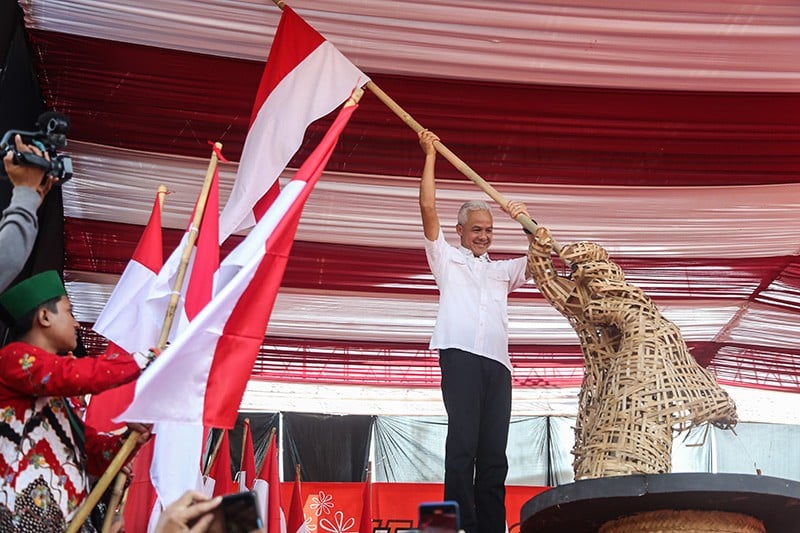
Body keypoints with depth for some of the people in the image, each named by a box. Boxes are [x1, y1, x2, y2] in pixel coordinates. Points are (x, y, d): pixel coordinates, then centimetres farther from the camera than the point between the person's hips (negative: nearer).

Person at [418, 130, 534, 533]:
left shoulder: (501, 270, 33)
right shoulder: (447, 258, 21)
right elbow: (428, 208, 12)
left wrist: (528, 223, 14)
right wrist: (430, 154, 13)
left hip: (497, 362, 5)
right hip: (461, 354, -4)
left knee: (494, 451, -2)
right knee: (462, 442, -15)